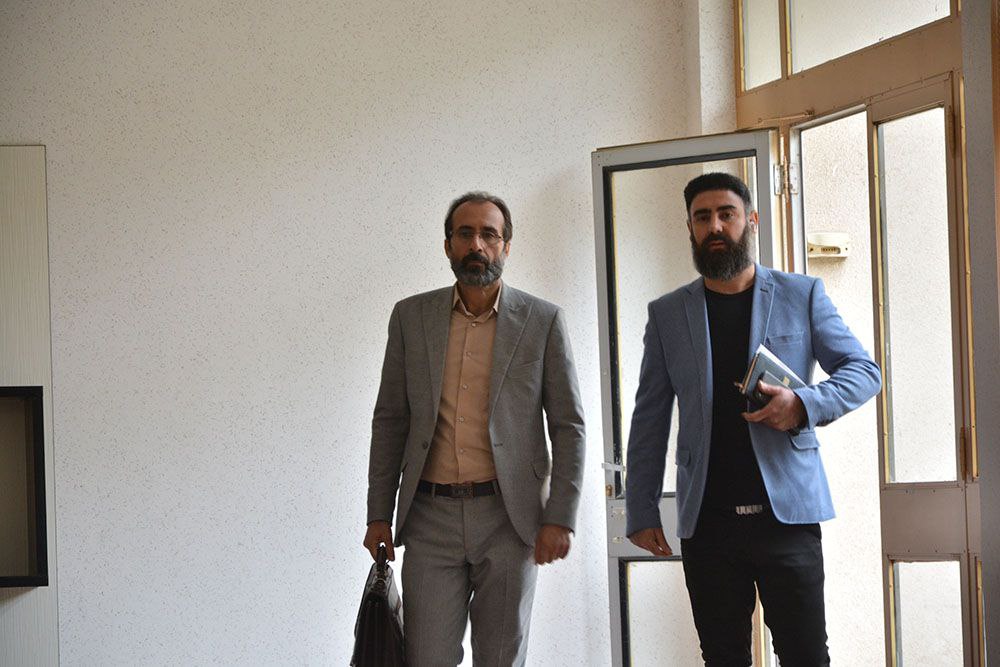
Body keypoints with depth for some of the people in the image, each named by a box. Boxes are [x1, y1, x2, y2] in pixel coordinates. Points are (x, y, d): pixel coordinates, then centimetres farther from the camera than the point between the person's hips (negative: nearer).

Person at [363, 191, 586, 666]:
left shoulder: (542, 321, 1)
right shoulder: (411, 316, 7)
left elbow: (568, 427, 1)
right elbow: (390, 421, 10)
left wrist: (560, 519, -6)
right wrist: (379, 513, 5)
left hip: (509, 518, -1)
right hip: (431, 516, 1)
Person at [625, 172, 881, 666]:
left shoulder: (802, 295, 8)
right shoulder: (667, 314, 11)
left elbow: (864, 371, 6)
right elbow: (649, 419, 10)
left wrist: (805, 403, -14)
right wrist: (641, 511, 4)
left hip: (788, 510, -1)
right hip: (706, 520, 2)